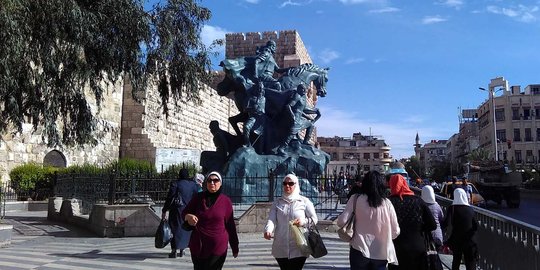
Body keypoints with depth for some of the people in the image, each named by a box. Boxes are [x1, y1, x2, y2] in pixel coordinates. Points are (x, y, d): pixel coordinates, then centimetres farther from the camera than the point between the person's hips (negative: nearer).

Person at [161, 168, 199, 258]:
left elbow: (169, 198, -9)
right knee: (185, 229, 14)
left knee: (175, 228, 3)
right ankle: (181, 250, 19)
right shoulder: (193, 185, 2)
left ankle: (174, 251, 1)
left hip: (176, 210, -3)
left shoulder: (175, 184, -8)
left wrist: (164, 211, -4)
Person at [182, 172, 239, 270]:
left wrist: (235, 248, 6)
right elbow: (184, 212, 10)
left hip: (218, 248, -2)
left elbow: (230, 226, 2)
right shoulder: (198, 198, 3)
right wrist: (188, 216, -16)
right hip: (197, 247, 3)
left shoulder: (226, 201, -2)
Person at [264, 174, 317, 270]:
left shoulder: (304, 201, 2)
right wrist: (268, 230, -28)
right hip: (281, 248, 3)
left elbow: (314, 219, 1)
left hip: (298, 248, -3)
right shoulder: (277, 202, 8)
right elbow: (271, 219, -6)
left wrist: (304, 221, -20)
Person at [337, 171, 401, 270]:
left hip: (360, 250, -1)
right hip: (381, 253, 1)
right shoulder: (387, 203, -3)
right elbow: (395, 232, 0)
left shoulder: (356, 199, -8)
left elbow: (342, 221, -13)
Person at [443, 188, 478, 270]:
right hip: (470, 241, 1)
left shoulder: (452, 208, -8)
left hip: (456, 239, 0)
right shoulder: (470, 209, 0)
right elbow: (476, 226, -7)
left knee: (456, 261, 19)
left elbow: (447, 222, -22)